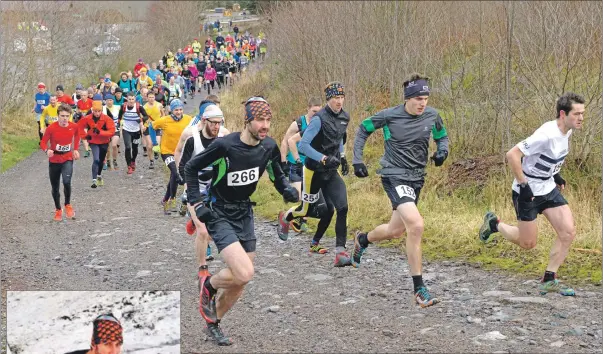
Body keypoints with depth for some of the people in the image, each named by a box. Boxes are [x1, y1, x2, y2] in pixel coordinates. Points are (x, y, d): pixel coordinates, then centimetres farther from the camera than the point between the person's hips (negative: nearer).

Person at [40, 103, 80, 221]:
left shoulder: (74, 126, -10)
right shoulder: (51, 128, -17)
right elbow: (43, 142, -10)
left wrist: (76, 149, 9)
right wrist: (47, 150, -31)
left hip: (67, 159, 0)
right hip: (54, 160, 0)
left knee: (66, 181, -24)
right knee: (55, 188, 9)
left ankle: (68, 205, 0)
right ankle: (58, 210, 32)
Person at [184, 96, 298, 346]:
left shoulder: (269, 147, -6)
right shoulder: (225, 146, -23)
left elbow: (276, 174, 14)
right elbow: (191, 168, -9)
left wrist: (287, 190, -5)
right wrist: (196, 203, -14)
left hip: (244, 213, 6)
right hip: (219, 214, -6)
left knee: (239, 281, 9)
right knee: (244, 274, -23)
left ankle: (213, 323, 32)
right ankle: (208, 285, 9)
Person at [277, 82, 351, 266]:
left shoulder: (344, 118, 2)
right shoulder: (319, 119, -21)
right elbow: (303, 145, -22)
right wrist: (324, 158, -28)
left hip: (331, 171, 5)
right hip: (314, 170, -5)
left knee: (342, 208, -11)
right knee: (307, 209, 9)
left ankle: (332, 248, -5)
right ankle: (285, 218, 44)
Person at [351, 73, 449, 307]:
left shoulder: (432, 116, -1)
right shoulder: (389, 116, -12)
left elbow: (442, 136, 18)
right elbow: (363, 129, 3)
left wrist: (442, 151, -4)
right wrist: (357, 159, -4)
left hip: (417, 178, 6)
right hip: (394, 176, -6)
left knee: (395, 231, 17)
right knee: (416, 226, -24)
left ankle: (362, 239, 52)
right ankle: (419, 288, -16)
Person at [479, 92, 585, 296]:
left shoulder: (566, 132, -1)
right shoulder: (547, 135, -28)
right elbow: (512, 155, -28)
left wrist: (556, 175, 15)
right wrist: (523, 185, -25)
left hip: (549, 189, 8)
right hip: (528, 192, -8)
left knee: (569, 232, -5)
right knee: (528, 243, 4)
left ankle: (549, 280, 5)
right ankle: (494, 224, 30)